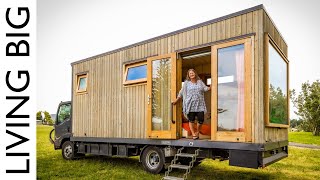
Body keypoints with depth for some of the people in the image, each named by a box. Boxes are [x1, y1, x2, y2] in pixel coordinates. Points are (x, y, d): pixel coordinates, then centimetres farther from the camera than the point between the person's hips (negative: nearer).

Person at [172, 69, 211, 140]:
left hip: (200, 105, 2)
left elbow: (205, 88, 3)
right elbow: (181, 93, 11)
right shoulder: (186, 83, 7)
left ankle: (197, 132, 22)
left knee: (201, 119, -2)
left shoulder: (200, 82, 13)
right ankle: (193, 134, 13)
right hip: (190, 105, -2)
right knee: (191, 120, 1)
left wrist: (211, 87, -16)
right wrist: (176, 100, 11)